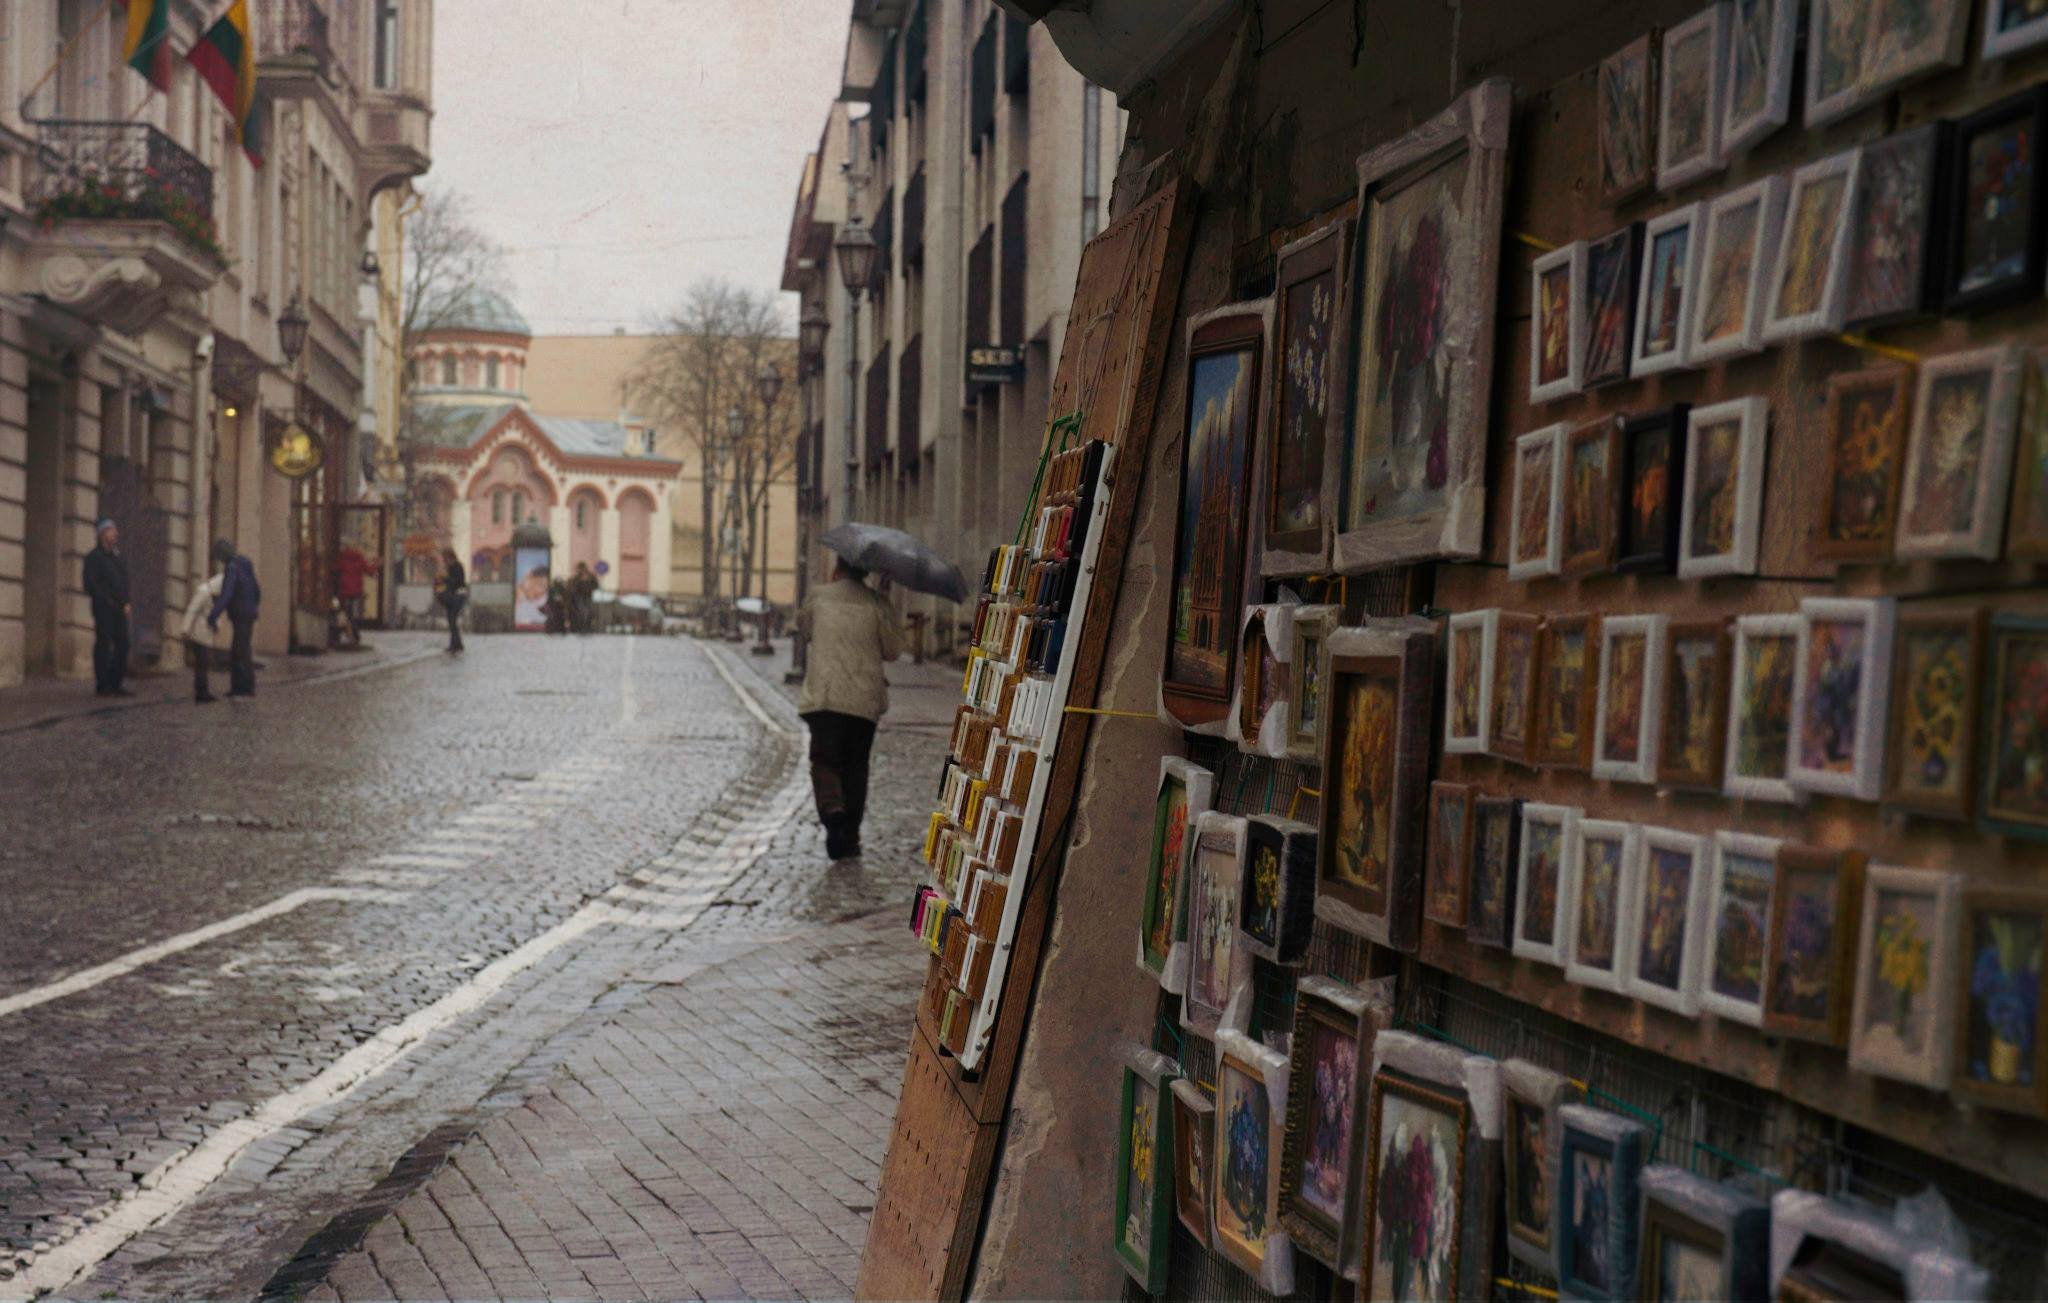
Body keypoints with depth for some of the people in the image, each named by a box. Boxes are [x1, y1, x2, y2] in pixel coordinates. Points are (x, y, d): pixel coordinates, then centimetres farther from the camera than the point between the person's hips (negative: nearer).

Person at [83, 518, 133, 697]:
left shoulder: (119, 557, 19)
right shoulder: (94, 556, -3)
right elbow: (90, 584, -9)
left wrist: (127, 603, 7)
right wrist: (107, 601, -13)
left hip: (119, 609, 7)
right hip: (103, 608, -7)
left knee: (122, 645, 4)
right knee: (103, 645, -5)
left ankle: (115, 684, 11)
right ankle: (102, 686, -2)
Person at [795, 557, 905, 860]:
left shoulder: (818, 598, 5)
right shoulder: (878, 603, 2)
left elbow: (804, 624, 25)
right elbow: (893, 650, 4)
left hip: (823, 696, -1)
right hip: (864, 699, 1)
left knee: (824, 760, 3)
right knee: (856, 766, 11)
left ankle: (831, 807, -27)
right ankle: (849, 837, 11)